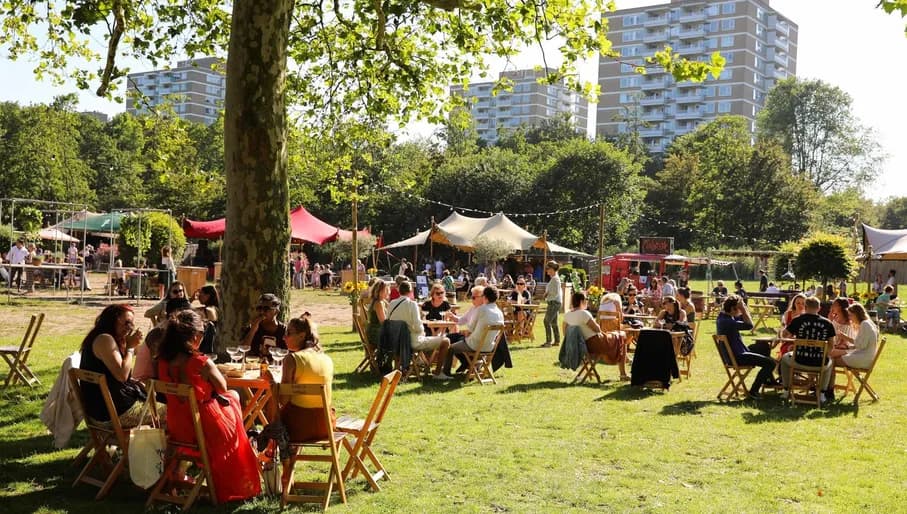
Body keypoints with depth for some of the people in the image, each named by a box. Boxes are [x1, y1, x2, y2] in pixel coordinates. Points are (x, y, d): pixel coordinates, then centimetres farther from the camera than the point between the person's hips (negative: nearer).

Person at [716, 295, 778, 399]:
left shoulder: (723, 316, 3)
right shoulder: (728, 322, -28)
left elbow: (742, 319, 14)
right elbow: (749, 325, -25)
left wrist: (744, 311, -5)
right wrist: (743, 309, -18)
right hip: (737, 357, -11)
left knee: (765, 347, 28)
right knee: (770, 363, -14)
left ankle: (769, 379, 38)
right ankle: (753, 391, -3)